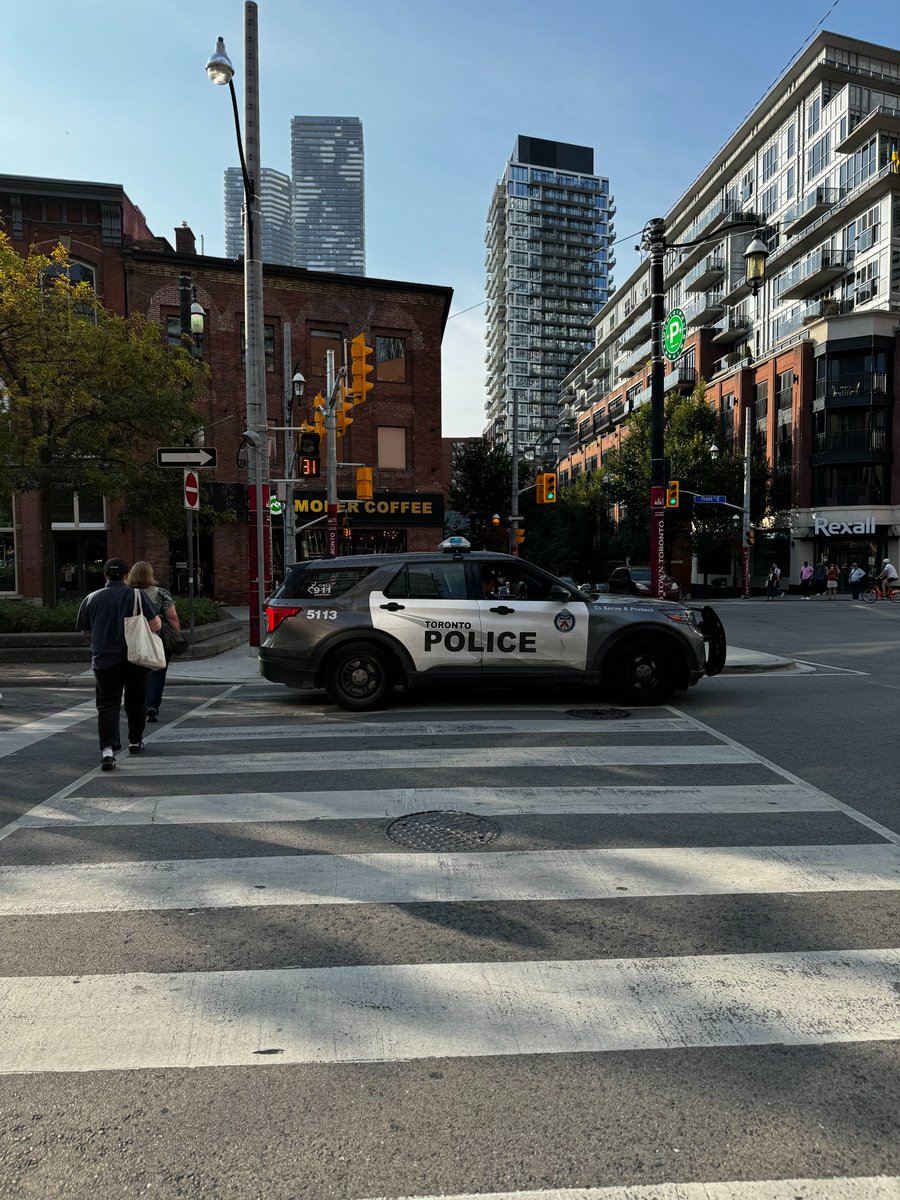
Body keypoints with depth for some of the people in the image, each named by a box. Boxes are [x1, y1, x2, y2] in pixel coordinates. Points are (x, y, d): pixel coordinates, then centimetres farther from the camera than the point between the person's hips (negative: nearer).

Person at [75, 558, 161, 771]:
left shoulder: (91, 599, 3)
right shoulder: (137, 595, -4)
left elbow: (84, 630, 14)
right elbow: (156, 625, -9)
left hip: (104, 660, 0)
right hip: (136, 658, 0)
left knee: (108, 705, 0)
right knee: (135, 702, 19)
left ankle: (108, 749, -18)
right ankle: (135, 742, 31)